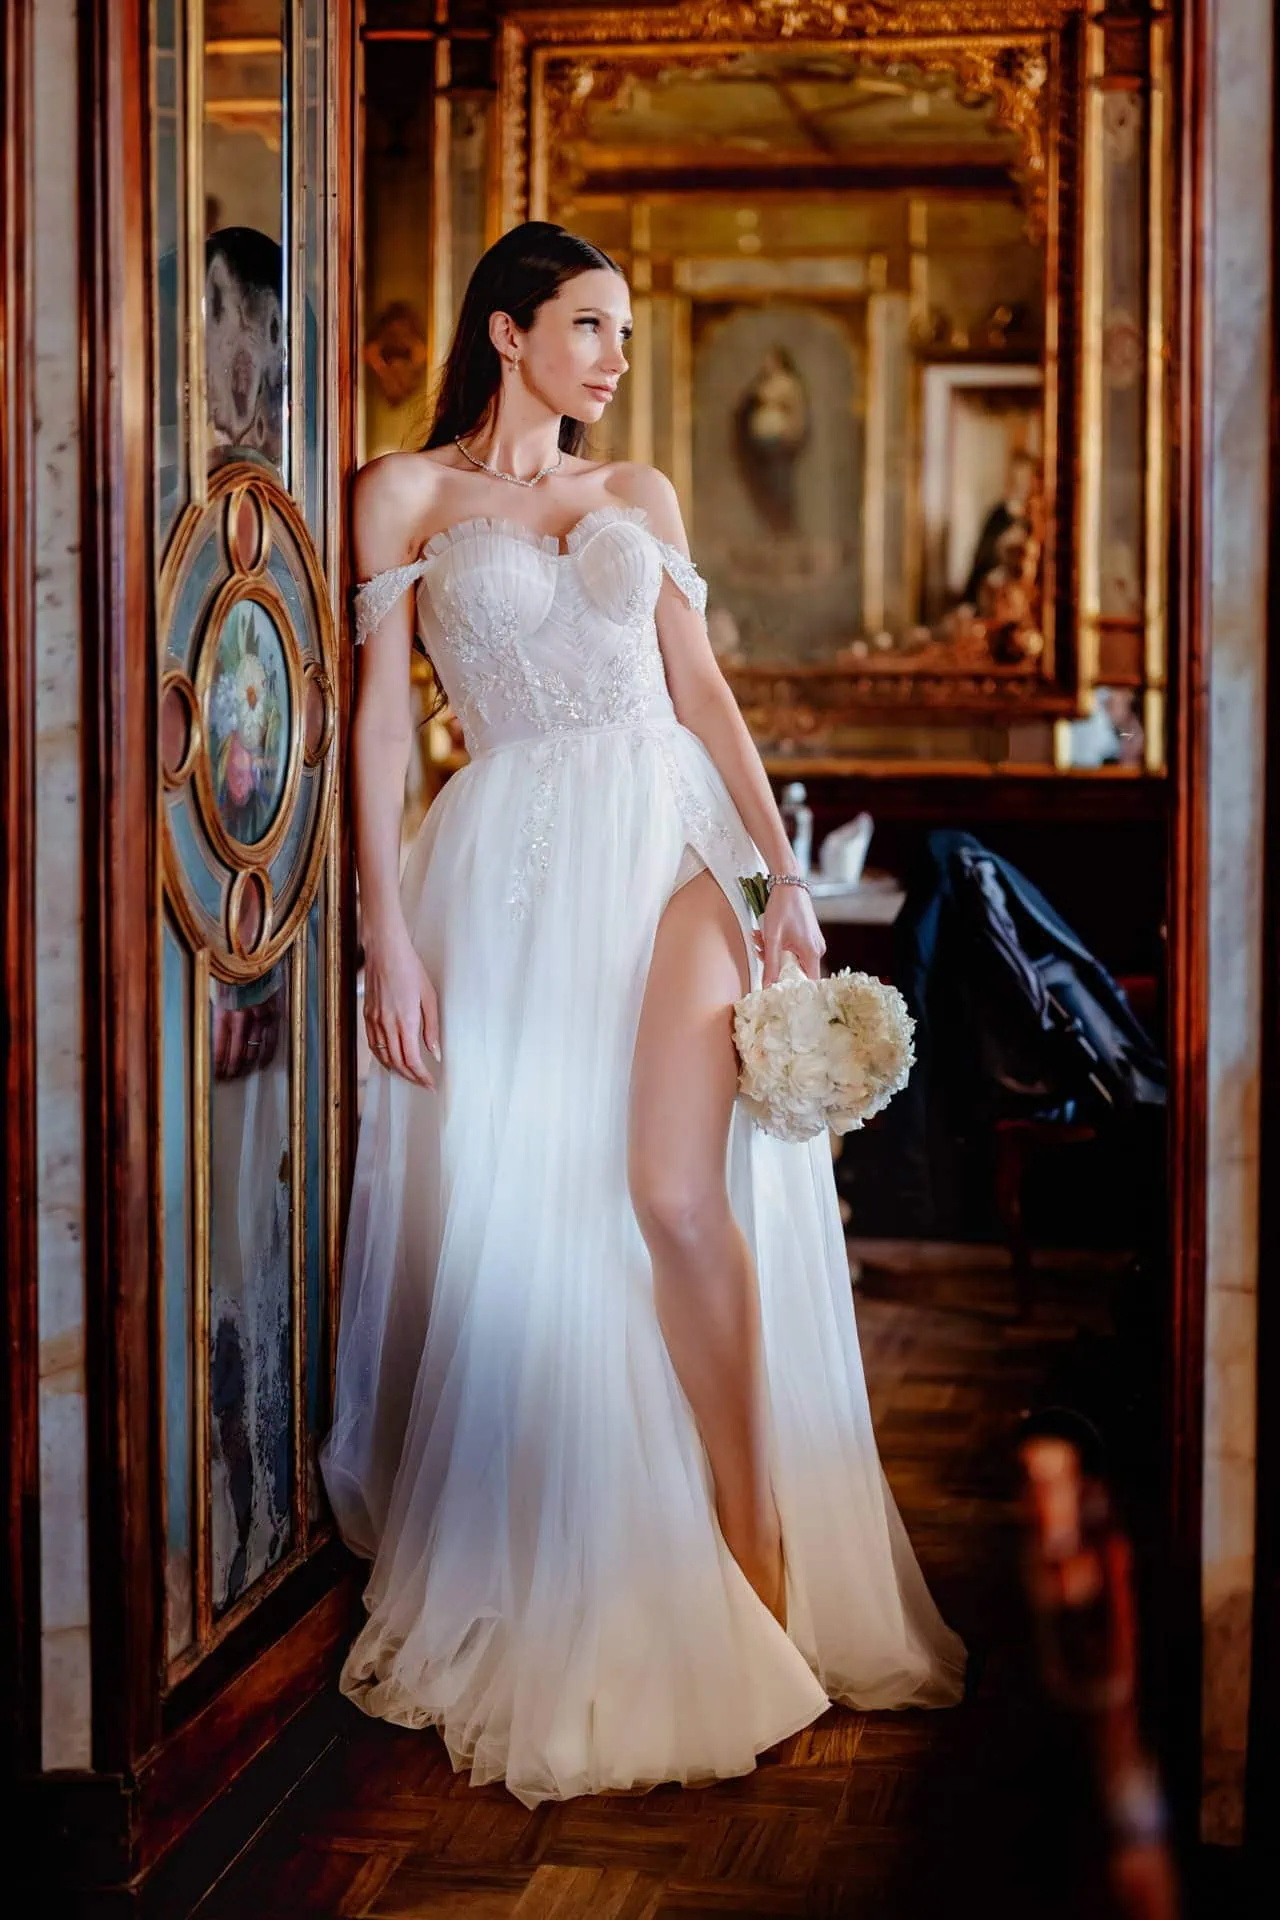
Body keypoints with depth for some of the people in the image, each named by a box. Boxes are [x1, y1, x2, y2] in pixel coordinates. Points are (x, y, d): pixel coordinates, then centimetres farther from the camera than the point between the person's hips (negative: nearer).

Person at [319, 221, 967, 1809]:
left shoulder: (641, 496, 18)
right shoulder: (408, 494, 7)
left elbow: (703, 688, 13)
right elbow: (380, 718, 1)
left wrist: (784, 876, 1)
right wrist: (389, 930, -7)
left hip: (669, 847, 2)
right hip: (513, 864, -1)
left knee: (677, 1197, -14)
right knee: (516, 1224, 0)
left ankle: (754, 1544, -5)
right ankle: (539, 1602, 14)